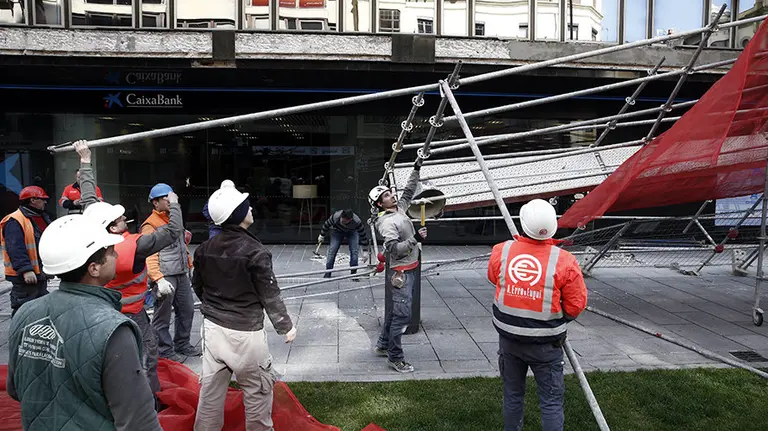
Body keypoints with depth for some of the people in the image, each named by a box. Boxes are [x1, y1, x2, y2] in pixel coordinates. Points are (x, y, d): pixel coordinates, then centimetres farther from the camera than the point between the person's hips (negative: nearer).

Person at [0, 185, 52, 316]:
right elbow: (16, 250, -24)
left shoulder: (43, 218, 15)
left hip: (41, 273, 10)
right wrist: (25, 270, -29)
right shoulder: (14, 222, -16)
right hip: (24, 277, -10)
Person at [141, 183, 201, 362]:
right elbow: (149, 255, -19)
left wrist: (189, 265, 24)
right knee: (163, 316, 1)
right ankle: (165, 350, 14)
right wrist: (158, 279, -27)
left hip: (182, 275, 9)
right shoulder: (150, 226, -10)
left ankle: (182, 345, 30)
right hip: (165, 277, -8)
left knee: (187, 310, 15)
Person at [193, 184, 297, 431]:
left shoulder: (205, 249, 0)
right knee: (257, 388, 11)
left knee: (211, 387, 15)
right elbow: (270, 295, -12)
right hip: (244, 332, -6)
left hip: (212, 327, 6)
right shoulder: (255, 251, -19)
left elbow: (198, 286, 12)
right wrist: (285, 327, 1)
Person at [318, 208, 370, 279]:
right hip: (337, 231, 1)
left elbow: (363, 235, -26)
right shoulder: (335, 217, -37)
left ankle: (354, 273, -3)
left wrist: (365, 252, -23)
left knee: (354, 251, -15)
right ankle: (328, 273, -1)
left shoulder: (357, 222, -38)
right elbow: (327, 225, -16)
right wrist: (322, 236, -3)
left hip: (352, 232, 0)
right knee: (332, 250, -10)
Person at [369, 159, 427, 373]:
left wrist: (416, 170, 20)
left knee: (397, 310, 18)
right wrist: (415, 239, -31)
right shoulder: (387, 222, -17)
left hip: (409, 270, 10)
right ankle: (395, 358, 2)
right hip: (402, 272, -9)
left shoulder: (399, 209, 9)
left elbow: (409, 191, 23)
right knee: (402, 314, -7)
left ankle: (383, 345, 32)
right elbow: (396, 249, -25)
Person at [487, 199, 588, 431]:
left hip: (508, 338, 3)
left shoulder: (501, 251, -13)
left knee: (512, 394, 20)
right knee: (551, 401, 11)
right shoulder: (564, 261, -19)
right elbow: (576, 306, -10)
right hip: (545, 344, -3)